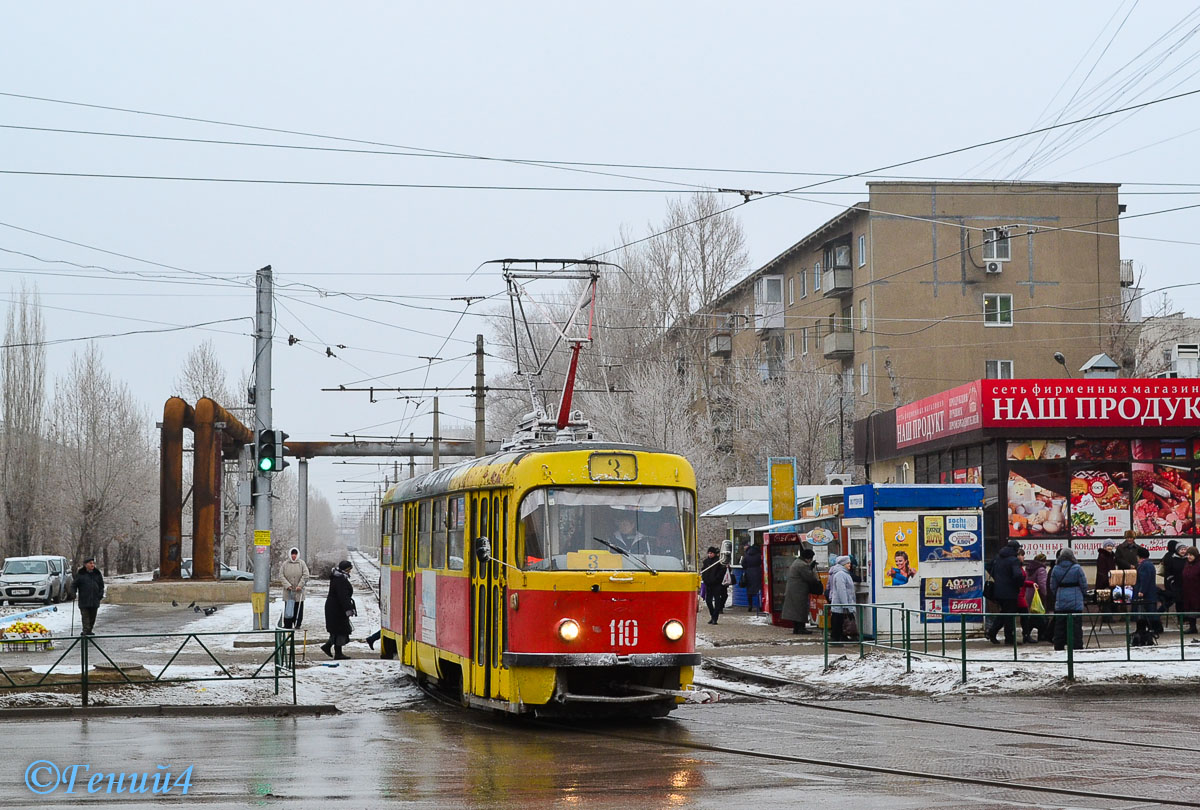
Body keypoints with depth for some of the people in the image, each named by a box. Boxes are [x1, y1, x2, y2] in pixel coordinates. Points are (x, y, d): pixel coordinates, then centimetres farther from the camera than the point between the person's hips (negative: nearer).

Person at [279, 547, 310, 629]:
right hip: (288, 592, 0)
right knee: (288, 608, 2)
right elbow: (281, 575, 1)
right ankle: (287, 625, 6)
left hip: (298, 591, 0)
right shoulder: (285, 564, 3)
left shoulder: (302, 563, 2)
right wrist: (287, 585, -11)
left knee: (298, 609, 1)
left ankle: (297, 624, 9)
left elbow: (305, 575, -2)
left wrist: (300, 585, -11)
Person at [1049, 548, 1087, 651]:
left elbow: (1052, 587, 4)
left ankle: (1059, 648, 12)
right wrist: (1082, 594, 16)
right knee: (1076, 627, 1)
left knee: (1060, 627, 9)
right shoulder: (1077, 568, -9)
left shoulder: (1055, 569, -1)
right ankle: (1077, 648, 0)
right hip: (1075, 604, -3)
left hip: (1060, 604, 3)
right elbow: (1084, 585, -4)